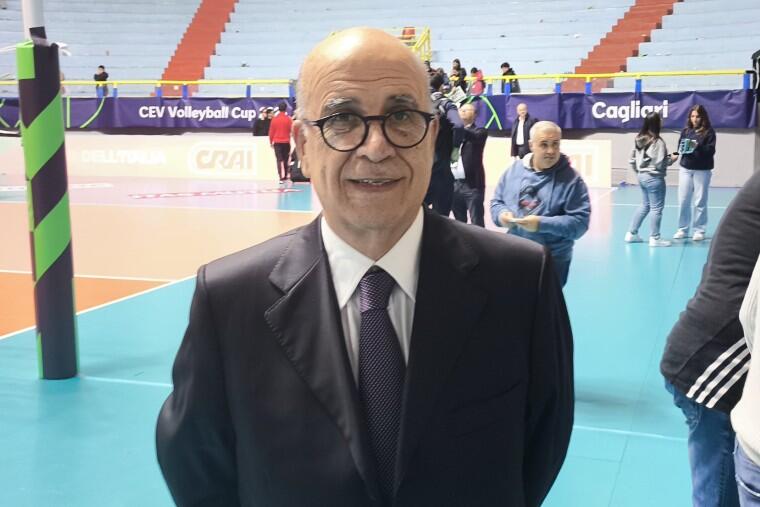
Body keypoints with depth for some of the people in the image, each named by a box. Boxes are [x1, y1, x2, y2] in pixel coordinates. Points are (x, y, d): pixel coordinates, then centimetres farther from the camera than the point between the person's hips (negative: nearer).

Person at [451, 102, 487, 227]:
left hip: (472, 185, -5)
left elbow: (472, 136, -21)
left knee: (477, 223, -4)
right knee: (459, 223, 12)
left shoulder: (479, 132, 1)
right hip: (454, 184, 5)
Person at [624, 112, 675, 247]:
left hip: (642, 176, 8)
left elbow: (632, 159, 10)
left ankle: (631, 234, 21)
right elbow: (660, 163, -20)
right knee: (656, 208, 2)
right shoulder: (657, 142, -19)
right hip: (654, 178, -8)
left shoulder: (638, 139, 4)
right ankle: (654, 238, 8)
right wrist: (671, 159, -3)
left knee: (645, 205, 20)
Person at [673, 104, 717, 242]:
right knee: (683, 200, 5)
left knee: (700, 202, 2)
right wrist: (676, 154, -13)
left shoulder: (709, 132, -4)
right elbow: (680, 147, 8)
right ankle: (682, 229, 16)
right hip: (685, 169, 3)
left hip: (702, 171, -3)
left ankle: (699, 230, 11)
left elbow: (711, 151, -11)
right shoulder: (686, 131, 7)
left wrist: (698, 147, -26)